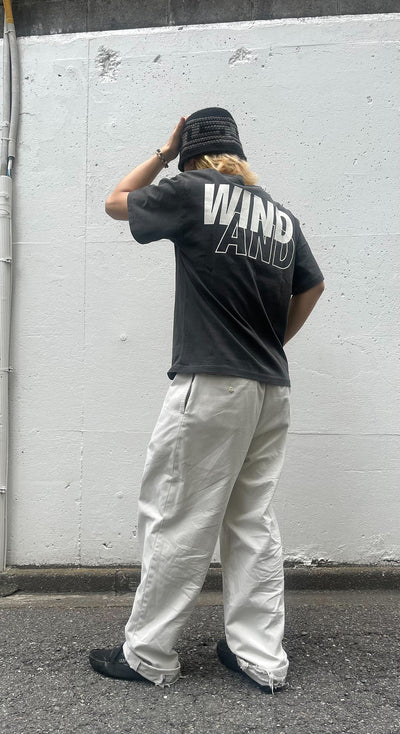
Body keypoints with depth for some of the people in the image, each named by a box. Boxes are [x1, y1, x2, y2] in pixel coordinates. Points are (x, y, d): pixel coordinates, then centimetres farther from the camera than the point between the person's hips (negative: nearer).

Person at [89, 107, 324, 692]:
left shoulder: (193, 192, -2)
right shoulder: (284, 217, 15)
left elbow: (116, 201, 12)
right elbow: (313, 286, 25)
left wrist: (164, 153, 20)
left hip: (210, 386, -6)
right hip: (272, 391, 7)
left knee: (178, 523, 3)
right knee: (253, 523, 13)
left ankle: (148, 656, 18)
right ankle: (262, 659, 23)